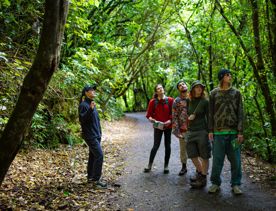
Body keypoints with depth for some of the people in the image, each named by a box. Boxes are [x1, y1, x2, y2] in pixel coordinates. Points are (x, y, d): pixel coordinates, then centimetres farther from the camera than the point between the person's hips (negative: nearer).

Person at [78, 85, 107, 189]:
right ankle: (95, 180, -8)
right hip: (90, 135, -9)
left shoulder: (92, 103, 15)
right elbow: (82, 119, -24)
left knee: (93, 155, 13)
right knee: (99, 155, -13)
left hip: (96, 135, 9)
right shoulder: (83, 105, -14)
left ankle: (90, 177, 23)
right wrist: (90, 109, -33)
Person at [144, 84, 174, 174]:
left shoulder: (170, 100, -3)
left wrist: (170, 120, -16)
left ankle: (166, 165, 20)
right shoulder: (153, 101, -3)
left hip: (168, 126, 1)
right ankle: (149, 165, 11)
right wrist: (151, 118, -18)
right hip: (158, 126, -1)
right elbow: (149, 114, 2)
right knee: (156, 145, -1)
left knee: (167, 145, 8)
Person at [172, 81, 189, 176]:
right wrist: (176, 130, -8)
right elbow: (174, 116, -1)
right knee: (183, 149, 9)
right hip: (183, 129, 0)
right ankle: (184, 167, 25)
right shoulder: (176, 101, 1)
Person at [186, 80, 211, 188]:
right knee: (192, 155, 13)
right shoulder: (189, 101, 6)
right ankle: (200, 172, 35)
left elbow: (208, 117, -5)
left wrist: (209, 131, -8)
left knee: (204, 156, 3)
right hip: (190, 131, 5)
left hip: (202, 131, -5)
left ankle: (203, 178, 15)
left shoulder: (205, 101, -6)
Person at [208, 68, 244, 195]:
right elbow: (211, 113, 7)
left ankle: (236, 184, 16)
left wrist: (240, 132, -3)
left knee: (235, 159, 3)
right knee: (217, 159, 4)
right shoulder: (214, 93, 7)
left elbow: (240, 113, 4)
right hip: (218, 132, 0)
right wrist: (210, 130, 1)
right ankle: (215, 183, 17)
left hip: (233, 132, 1)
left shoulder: (236, 93, 7)